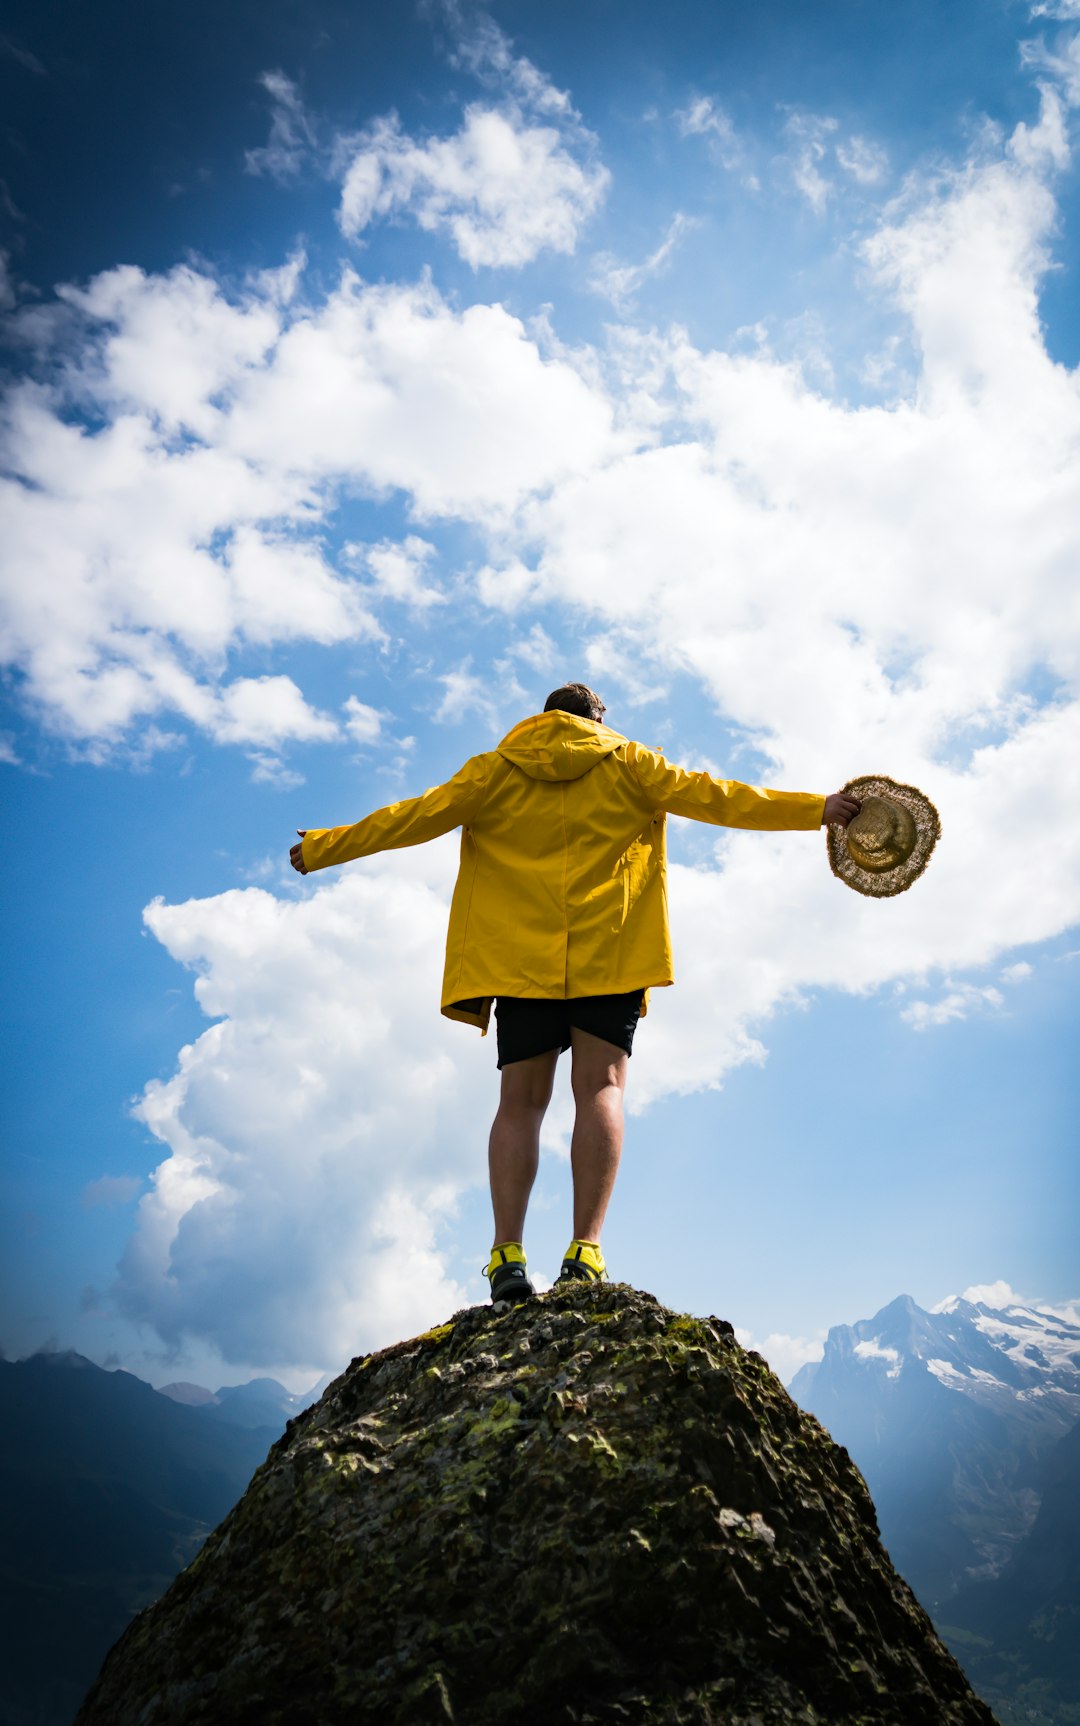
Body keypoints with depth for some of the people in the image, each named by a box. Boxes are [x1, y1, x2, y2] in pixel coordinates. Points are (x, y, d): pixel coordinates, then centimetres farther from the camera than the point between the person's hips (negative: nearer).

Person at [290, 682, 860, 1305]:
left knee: (521, 1100, 3)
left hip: (521, 953, 1)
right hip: (609, 950, -1)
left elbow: (418, 815, 12)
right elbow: (709, 796, 7)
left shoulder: (494, 769, 14)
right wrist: (815, 808, 11)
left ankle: (508, 1255, -7)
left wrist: (323, 846, 22)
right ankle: (585, 1251, -12)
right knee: (600, 1087, -2)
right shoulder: (626, 762, 12)